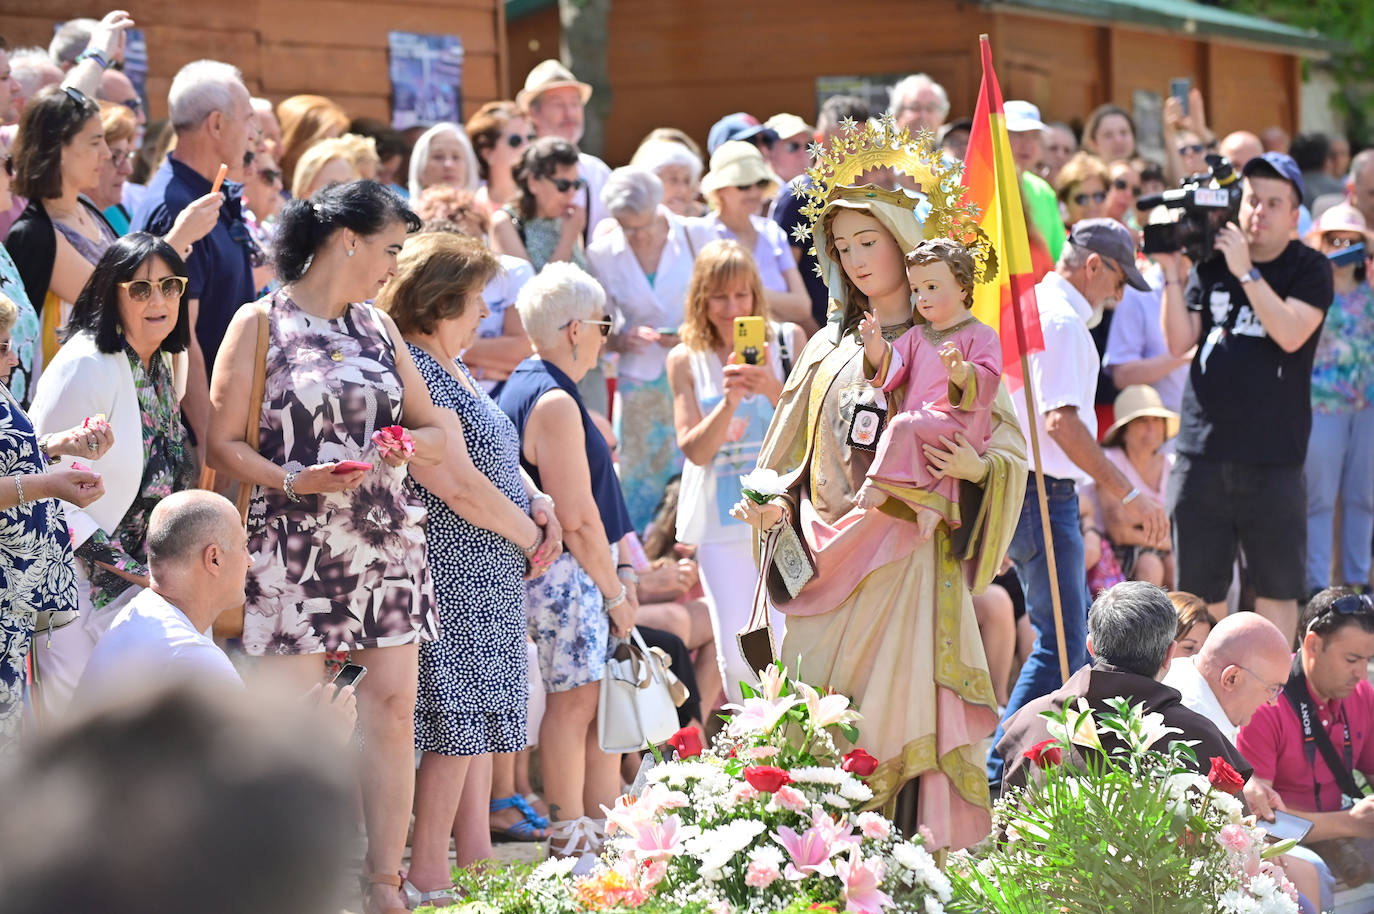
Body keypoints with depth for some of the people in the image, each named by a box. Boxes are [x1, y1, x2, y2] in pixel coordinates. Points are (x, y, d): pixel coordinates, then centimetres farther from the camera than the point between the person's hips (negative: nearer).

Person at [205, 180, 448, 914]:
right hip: (294, 546, -5)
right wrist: (294, 481, -19)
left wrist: (407, 445, -5)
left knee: (392, 708, 0)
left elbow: (436, 432, 18)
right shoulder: (260, 324, 0)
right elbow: (222, 444, -4)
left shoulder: (376, 326, 17)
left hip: (385, 542, 5)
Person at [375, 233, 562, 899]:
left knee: (479, 715, 12)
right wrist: (529, 535, -10)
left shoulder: (451, 369, 16)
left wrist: (540, 505, 4)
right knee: (456, 717, -8)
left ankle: (477, 858, 17)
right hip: (452, 575, -10)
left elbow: (498, 459, 24)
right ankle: (428, 880, -4)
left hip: (490, 577, 10)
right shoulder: (411, 371, -16)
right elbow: (456, 483, -22)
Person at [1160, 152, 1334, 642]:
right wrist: (1172, 271, -5)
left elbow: (1291, 334, -16)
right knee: (1198, 588, 7)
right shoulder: (1211, 263, 9)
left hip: (1273, 458, -3)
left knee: (1277, 587, 2)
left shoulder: (1310, 270, 1)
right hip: (1203, 449, 3)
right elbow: (1179, 342, 5)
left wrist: (1246, 272, -18)